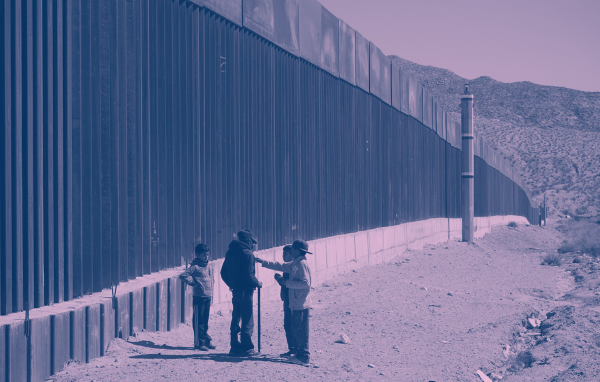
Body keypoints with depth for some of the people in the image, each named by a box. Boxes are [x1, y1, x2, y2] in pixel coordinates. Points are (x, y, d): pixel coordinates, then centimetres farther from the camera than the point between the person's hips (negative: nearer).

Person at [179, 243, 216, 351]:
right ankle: (199, 343, 2)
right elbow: (183, 276, -17)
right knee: (198, 321, -2)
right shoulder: (195, 267, -10)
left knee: (205, 321, 14)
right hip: (199, 297, -7)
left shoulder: (209, 267, 13)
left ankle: (206, 340, 20)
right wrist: (193, 282, -10)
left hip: (208, 297, 7)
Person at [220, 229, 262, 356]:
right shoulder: (247, 253, -15)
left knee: (235, 319, 15)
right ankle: (247, 348, 1)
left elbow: (223, 273, 14)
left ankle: (235, 346, 18)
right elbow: (248, 274, -21)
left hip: (235, 290, 8)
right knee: (247, 322, 0)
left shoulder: (230, 252, 10)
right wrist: (258, 283, -6)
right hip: (246, 291, -8)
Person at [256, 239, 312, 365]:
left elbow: (305, 283, -24)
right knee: (297, 329, 14)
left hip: (301, 304, -10)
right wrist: (264, 262, 24)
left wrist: (287, 282, -19)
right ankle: (300, 354, 20)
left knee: (301, 330, -5)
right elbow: (281, 266, 24)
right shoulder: (295, 264, 14)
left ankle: (304, 357, 0)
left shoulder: (302, 264, -16)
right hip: (296, 303, 10)